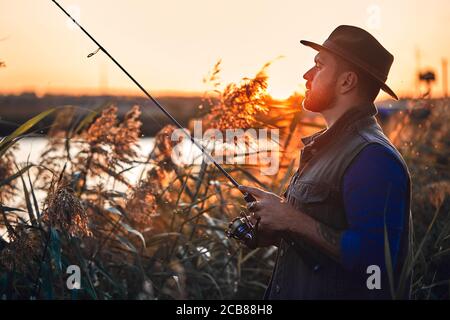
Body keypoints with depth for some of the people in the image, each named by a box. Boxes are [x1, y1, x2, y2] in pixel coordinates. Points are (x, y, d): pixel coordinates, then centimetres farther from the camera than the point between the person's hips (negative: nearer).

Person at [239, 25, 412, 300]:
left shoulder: (374, 156, -22)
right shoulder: (324, 145, 9)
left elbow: (373, 259, -29)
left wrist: (294, 221, -23)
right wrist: (273, 231, 0)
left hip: (333, 291, -9)